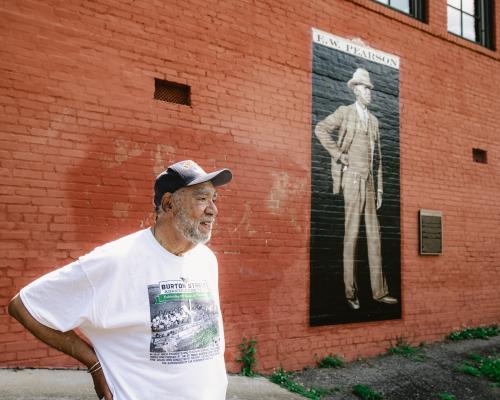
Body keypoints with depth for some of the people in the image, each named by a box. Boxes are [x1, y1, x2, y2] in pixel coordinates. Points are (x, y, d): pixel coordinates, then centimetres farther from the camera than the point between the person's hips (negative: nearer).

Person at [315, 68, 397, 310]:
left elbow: (377, 157, 19)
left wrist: (379, 188, 13)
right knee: (351, 234, -7)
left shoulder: (374, 121, 20)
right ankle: (350, 292, -1)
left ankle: (379, 291, 7)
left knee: (374, 235, 3)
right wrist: (338, 155, -12)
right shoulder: (344, 112, 3)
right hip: (351, 178, -6)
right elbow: (320, 129, -10)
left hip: (369, 181, 6)